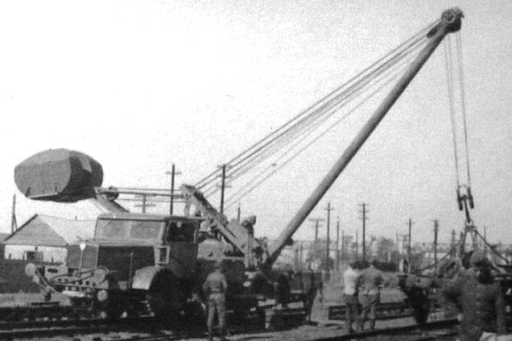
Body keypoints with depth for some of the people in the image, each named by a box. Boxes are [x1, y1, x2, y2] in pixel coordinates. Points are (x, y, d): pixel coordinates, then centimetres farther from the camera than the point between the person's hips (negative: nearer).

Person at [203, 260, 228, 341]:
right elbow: (225, 286, -18)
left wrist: (207, 296, 12)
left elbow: (205, 287, 6)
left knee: (211, 317, 4)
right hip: (219, 296, -5)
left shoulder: (210, 276, 9)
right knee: (221, 316, -1)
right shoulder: (221, 275, -7)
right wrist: (224, 295, -4)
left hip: (211, 296, 5)